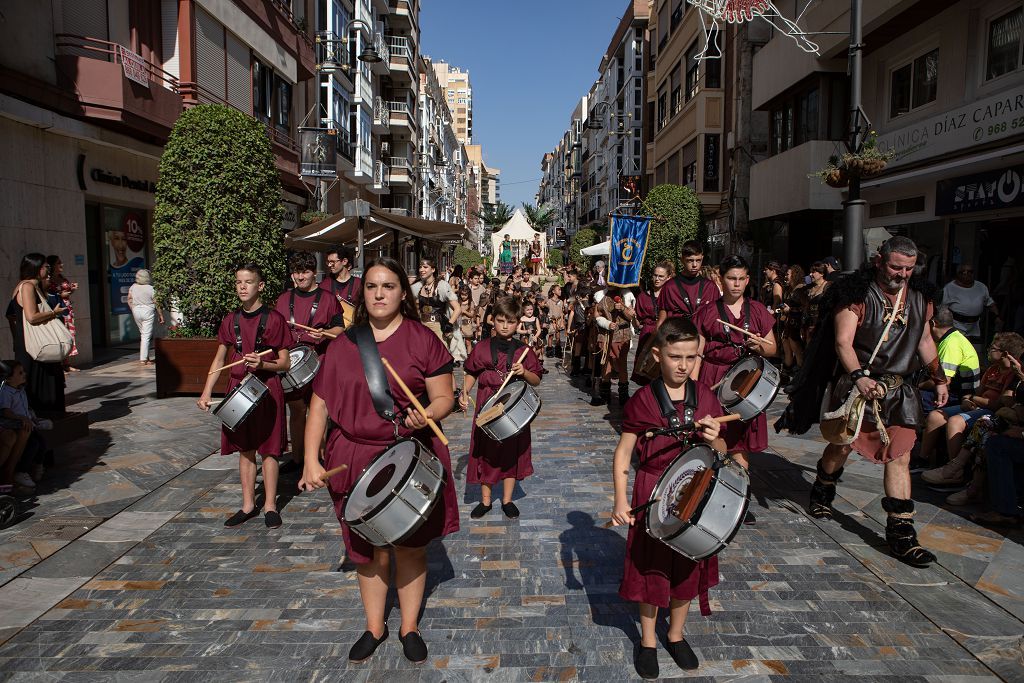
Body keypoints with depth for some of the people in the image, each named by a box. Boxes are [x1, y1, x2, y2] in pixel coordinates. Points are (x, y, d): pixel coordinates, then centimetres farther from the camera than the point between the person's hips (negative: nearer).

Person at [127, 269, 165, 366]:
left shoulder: (133, 287, 1)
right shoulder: (151, 289, -13)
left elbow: (129, 300, 7)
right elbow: (157, 304, -10)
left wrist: (133, 309, 18)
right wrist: (161, 315, -2)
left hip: (136, 311, 5)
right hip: (148, 312, -5)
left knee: (142, 334, 18)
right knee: (146, 335, -2)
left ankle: (144, 356, 22)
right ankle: (143, 359, -3)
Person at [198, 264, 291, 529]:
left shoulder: (274, 319, -7)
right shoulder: (231, 320, 7)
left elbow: (285, 363, -4)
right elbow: (219, 360, 12)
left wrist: (262, 364, -23)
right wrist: (206, 392, 3)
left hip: (267, 389, -4)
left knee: (268, 449, 2)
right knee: (245, 449, 11)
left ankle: (270, 505, 14)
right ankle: (248, 505, 23)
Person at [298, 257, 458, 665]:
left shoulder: (423, 340, -4)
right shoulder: (343, 344, 3)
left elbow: (444, 398, -5)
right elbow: (320, 405, 4)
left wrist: (426, 414, -27)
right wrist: (311, 461, -4)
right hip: (355, 462, 2)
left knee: (410, 546, 10)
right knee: (368, 550, 12)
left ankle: (409, 627, 32)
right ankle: (374, 627, 34)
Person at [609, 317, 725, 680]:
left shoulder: (705, 398, -4)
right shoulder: (642, 400, -14)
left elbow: (720, 453, 5)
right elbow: (623, 452, -10)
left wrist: (713, 439, -18)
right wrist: (620, 499, -18)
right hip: (653, 496, -3)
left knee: (687, 568, 18)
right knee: (652, 569, 11)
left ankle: (676, 634, 41)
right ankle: (648, 640, 34)